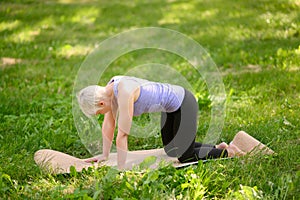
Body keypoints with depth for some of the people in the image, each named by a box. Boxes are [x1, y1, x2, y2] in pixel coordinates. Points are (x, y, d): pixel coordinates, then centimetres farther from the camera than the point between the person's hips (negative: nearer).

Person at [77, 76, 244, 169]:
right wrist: (105, 155, 8)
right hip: (171, 107, 9)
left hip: (183, 103, -9)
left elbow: (123, 134, -30)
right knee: (170, 151, 19)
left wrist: (121, 169, -24)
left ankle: (228, 151, 17)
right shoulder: (109, 89, -6)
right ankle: (217, 147, 28)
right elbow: (109, 124, 4)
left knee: (185, 157, 0)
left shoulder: (124, 93, -33)